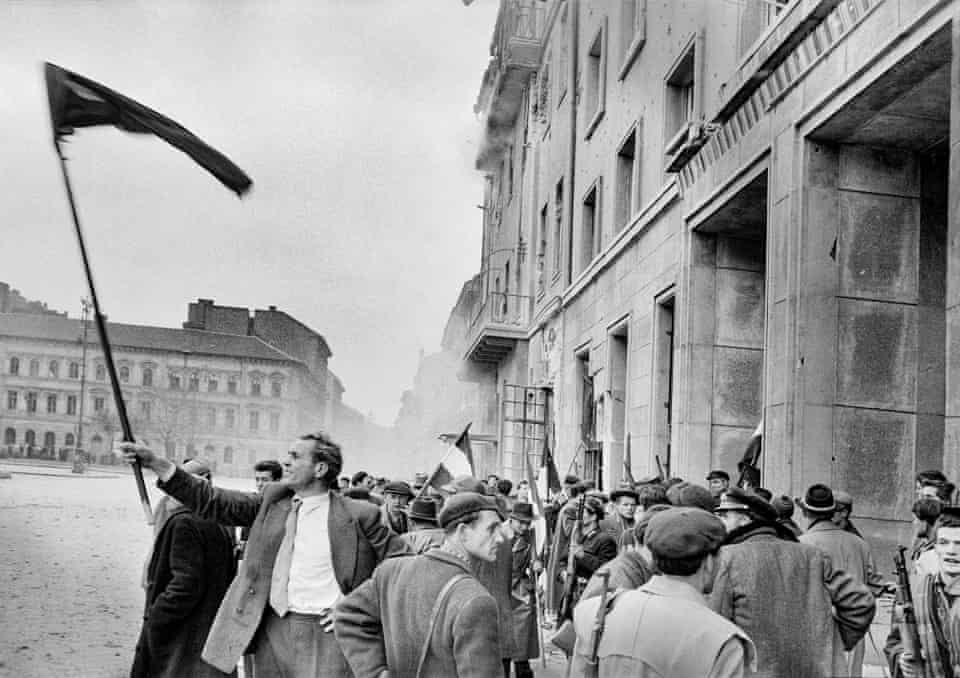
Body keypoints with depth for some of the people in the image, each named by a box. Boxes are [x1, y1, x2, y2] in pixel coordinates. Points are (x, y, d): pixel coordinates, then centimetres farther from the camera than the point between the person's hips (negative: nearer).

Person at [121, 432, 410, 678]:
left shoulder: (358, 516, -6)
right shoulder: (272, 500, 7)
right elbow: (214, 502, 3)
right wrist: (156, 462, -4)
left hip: (324, 633, -4)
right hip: (271, 630, 5)